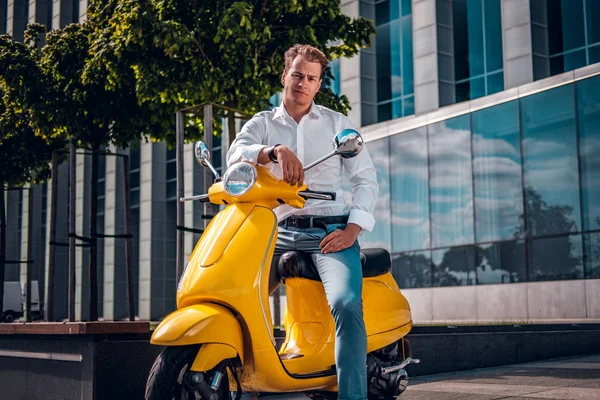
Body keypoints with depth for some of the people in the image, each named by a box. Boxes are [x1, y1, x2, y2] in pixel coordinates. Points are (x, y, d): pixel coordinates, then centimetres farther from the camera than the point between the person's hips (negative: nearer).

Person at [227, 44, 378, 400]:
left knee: (346, 305, -27)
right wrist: (276, 151, -30)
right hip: (282, 231, 2)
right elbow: (236, 154, -9)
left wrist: (352, 229, -6)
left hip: (330, 229, -2)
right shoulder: (263, 123, 13)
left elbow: (366, 179, 9)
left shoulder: (338, 123, 13)